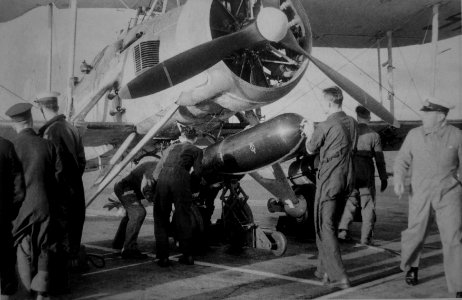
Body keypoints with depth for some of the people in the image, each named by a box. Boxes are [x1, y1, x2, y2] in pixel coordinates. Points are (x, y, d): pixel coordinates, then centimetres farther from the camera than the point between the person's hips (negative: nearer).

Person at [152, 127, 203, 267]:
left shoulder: (171, 147, 31)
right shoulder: (196, 150, 23)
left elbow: (156, 173, 23)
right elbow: (197, 172, 9)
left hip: (163, 177, 2)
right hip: (180, 177, -2)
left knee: (161, 218, 9)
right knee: (183, 217, 9)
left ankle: (163, 257, 6)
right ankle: (187, 255, 12)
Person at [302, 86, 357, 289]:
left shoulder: (325, 127, -16)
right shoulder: (352, 123, 5)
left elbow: (310, 150, -1)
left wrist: (309, 133, 19)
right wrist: (315, 133, 22)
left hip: (329, 180, -7)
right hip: (346, 180, 8)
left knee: (325, 228, -1)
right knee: (331, 225, 18)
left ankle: (338, 277, -4)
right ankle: (325, 269, 29)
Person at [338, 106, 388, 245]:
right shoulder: (374, 135, -6)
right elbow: (379, 159, -4)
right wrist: (383, 178, 5)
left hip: (351, 173, 2)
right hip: (367, 174, -2)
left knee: (350, 201, 16)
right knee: (368, 205, 8)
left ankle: (343, 229, 4)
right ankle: (366, 237, 9)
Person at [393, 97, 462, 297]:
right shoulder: (414, 135, -2)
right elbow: (402, 160, 2)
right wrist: (399, 179, -15)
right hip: (420, 193, 1)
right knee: (415, 234, 11)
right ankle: (411, 266, 41)